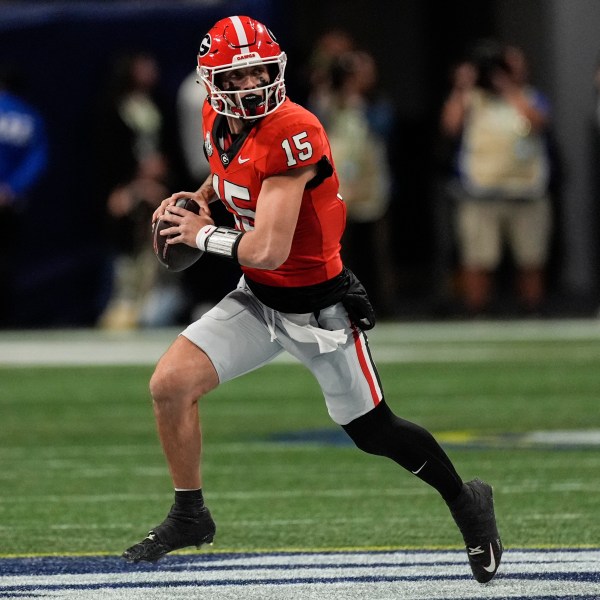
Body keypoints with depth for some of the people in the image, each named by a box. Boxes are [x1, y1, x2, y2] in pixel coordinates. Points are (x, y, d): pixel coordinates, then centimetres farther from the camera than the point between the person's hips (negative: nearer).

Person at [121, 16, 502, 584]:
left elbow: (267, 249, -31)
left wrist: (202, 235, -15)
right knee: (169, 384, -8)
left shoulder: (292, 134, -29)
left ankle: (466, 502, 31)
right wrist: (197, 197, 5)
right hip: (257, 299, 7)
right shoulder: (218, 119, -3)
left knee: (373, 432, 5)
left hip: (317, 307, -7)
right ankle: (189, 516, 11)